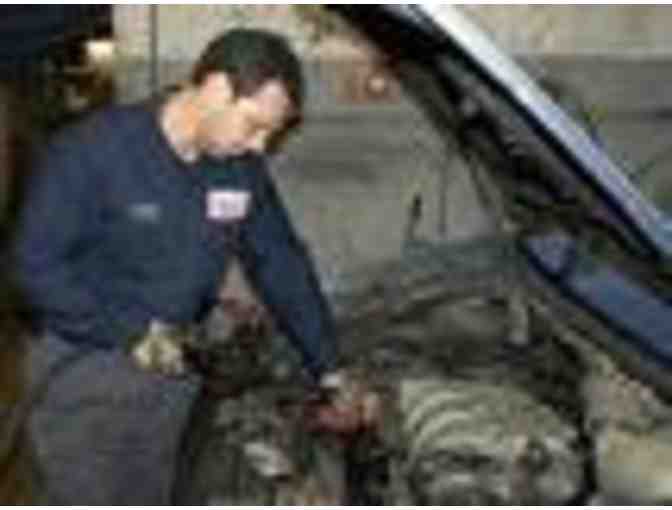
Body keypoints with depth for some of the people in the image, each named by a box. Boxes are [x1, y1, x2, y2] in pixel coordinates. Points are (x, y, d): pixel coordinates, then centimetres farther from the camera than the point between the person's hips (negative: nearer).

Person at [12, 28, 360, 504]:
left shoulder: (241, 166, -2)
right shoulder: (92, 150, -19)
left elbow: (283, 264, 6)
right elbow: (37, 263, -17)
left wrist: (331, 372, 5)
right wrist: (130, 332, -21)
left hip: (174, 370, 5)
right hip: (86, 366, -5)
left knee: (152, 501, 14)